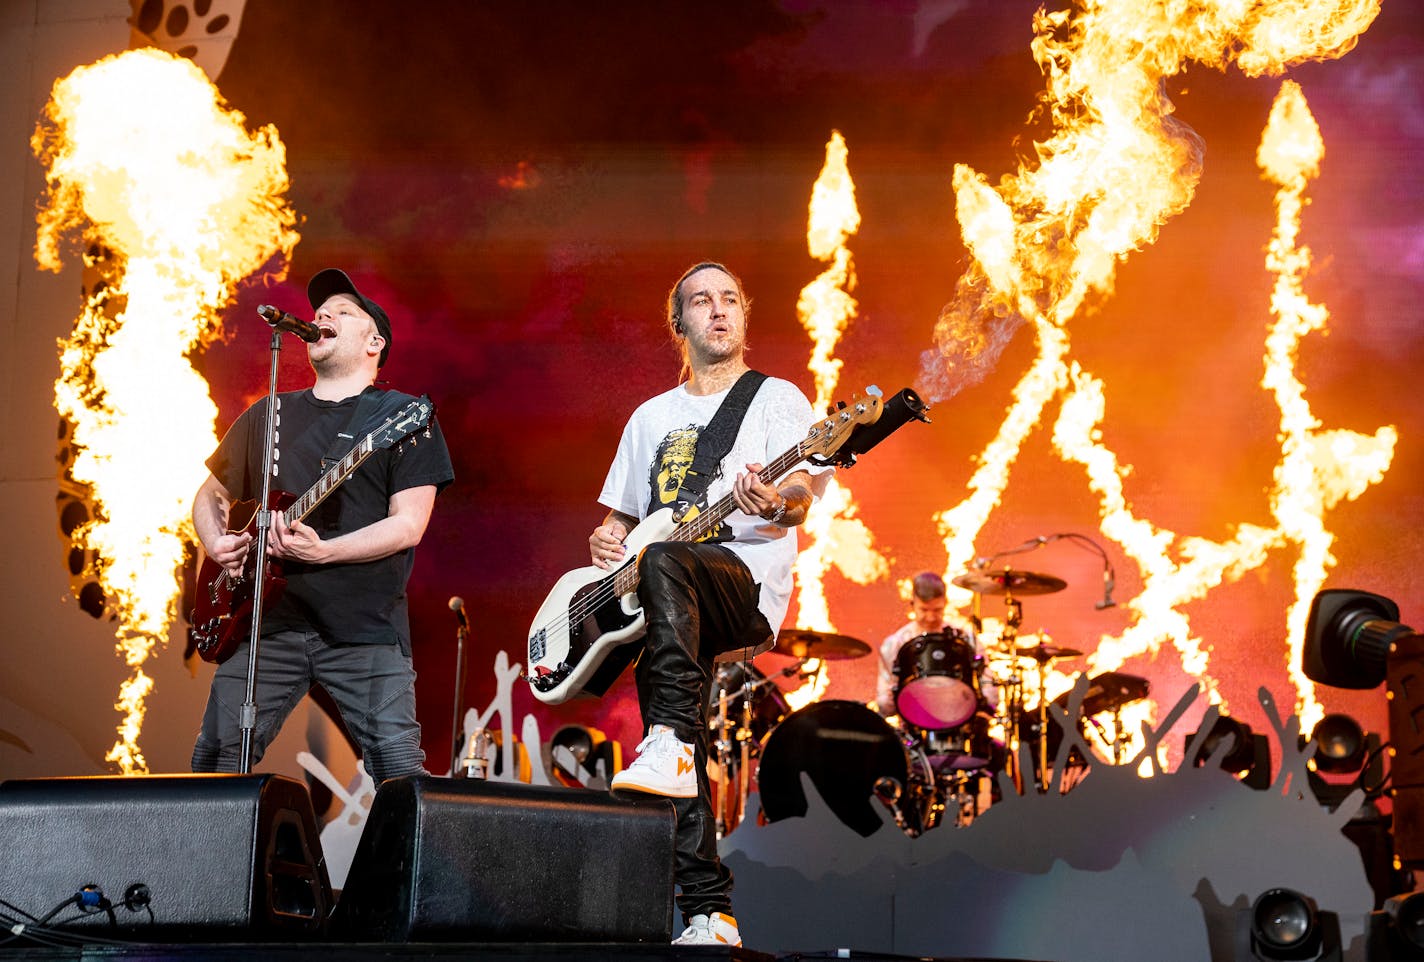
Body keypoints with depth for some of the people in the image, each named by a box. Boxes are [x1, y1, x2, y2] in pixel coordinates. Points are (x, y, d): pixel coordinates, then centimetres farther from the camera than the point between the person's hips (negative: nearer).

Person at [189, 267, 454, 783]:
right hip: (266, 621, 4)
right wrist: (217, 544, 4)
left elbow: (408, 525, -6)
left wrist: (321, 552, -19)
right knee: (214, 760, 2)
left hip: (364, 626, -4)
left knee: (400, 771, -13)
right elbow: (211, 494, 26)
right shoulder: (267, 415, 18)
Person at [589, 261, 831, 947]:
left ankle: (670, 745, -43)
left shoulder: (778, 399, 10)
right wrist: (605, 542, 5)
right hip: (673, 606, 5)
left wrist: (778, 501, -29)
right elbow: (621, 518, 29)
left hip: (750, 582, -4)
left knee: (662, 561, -36)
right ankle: (709, 912, -17)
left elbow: (803, 495, -5)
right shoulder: (651, 418, 25)